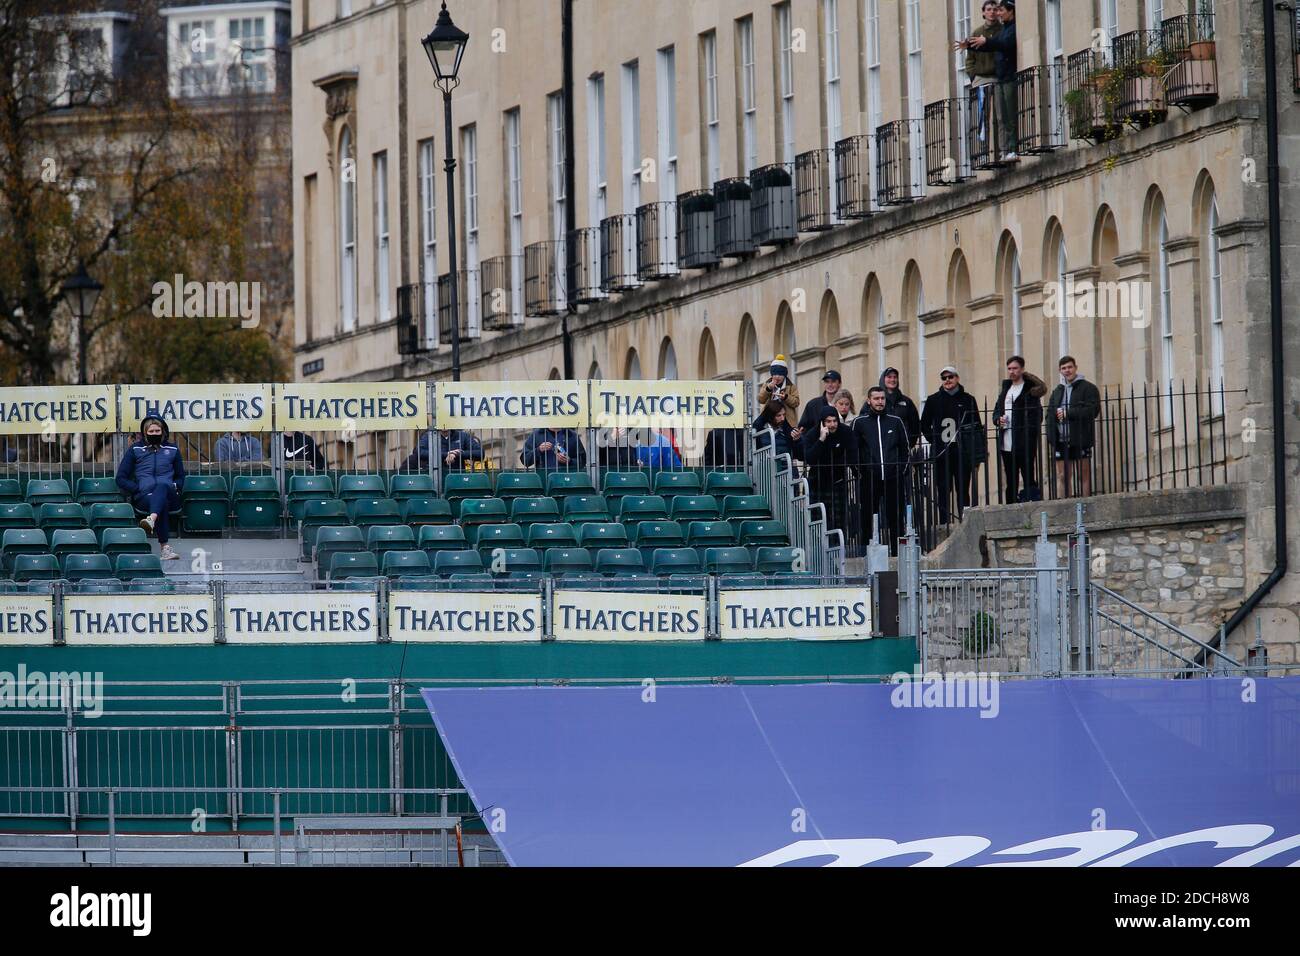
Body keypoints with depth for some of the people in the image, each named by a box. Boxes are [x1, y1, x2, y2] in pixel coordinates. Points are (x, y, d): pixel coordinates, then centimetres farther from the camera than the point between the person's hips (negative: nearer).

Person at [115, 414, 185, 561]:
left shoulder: (172, 450, 23)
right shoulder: (135, 450, 18)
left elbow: (180, 477, 27)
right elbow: (121, 479, 13)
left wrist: (174, 486, 2)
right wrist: (138, 488, -4)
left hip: (169, 494, 1)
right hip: (143, 497, -1)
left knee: (162, 486, -39)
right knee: (162, 504, -39)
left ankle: (151, 519, -69)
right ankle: (165, 547, -55)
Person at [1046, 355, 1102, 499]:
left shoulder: (1088, 388, -1)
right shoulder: (1057, 391, 17)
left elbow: (1093, 410, -13)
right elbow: (1050, 414, 15)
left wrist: (1068, 413, -14)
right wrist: (1051, 437, 1)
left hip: (1080, 439, -5)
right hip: (1061, 439, 5)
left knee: (1084, 475, -2)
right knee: (1062, 476, 5)